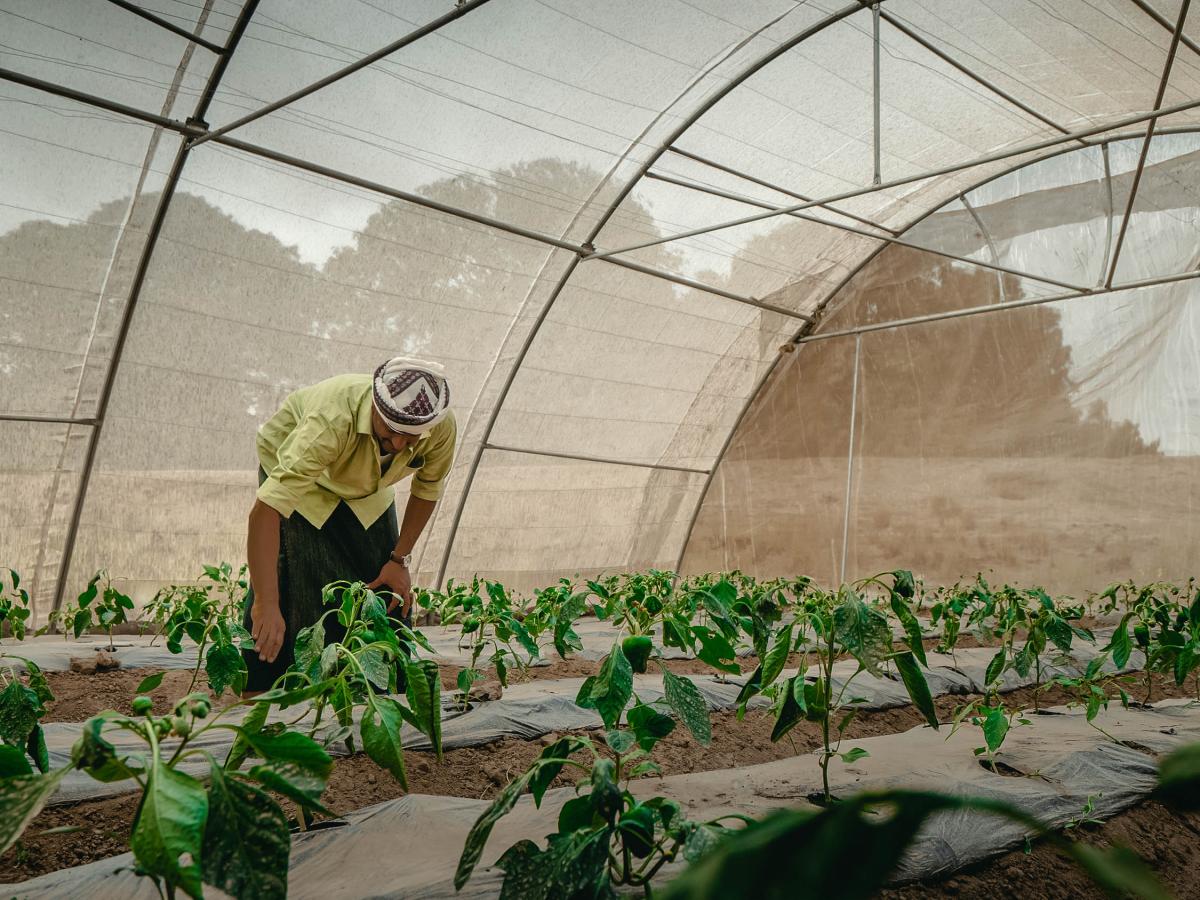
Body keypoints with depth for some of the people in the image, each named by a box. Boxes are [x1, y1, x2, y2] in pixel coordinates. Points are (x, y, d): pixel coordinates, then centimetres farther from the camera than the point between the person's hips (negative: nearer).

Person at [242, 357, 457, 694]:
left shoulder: (442, 427, -31)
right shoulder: (333, 420, -45)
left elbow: (426, 490, -8)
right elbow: (265, 510, -50)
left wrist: (400, 559, -10)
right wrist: (265, 605, -55)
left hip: (366, 489, 4)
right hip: (294, 465, -4)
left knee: (394, 594, 1)